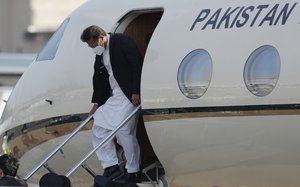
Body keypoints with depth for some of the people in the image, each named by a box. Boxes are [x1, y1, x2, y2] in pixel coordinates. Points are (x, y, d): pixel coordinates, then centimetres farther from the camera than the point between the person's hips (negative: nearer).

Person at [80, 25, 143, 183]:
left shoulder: (122, 42, -11)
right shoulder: (99, 54, 14)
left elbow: (137, 65, -16)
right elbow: (98, 78, 22)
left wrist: (136, 92, -19)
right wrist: (97, 103, 17)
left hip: (130, 95, -9)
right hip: (113, 96, 9)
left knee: (124, 131, -12)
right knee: (99, 128, 3)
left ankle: (133, 172, -1)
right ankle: (111, 167, 6)